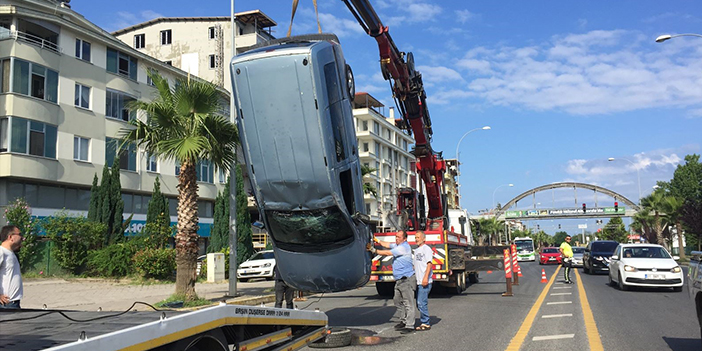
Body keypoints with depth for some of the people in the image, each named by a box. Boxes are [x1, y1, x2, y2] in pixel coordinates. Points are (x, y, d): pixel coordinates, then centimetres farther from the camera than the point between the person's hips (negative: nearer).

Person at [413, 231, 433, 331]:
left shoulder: (426, 249, -7)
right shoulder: (416, 250, 19)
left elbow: (429, 264, -16)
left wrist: (426, 277, -25)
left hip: (425, 282, -9)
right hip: (418, 281, 9)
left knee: (422, 303, -11)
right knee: (419, 304, 12)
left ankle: (425, 323, -2)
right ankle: (424, 322, 20)